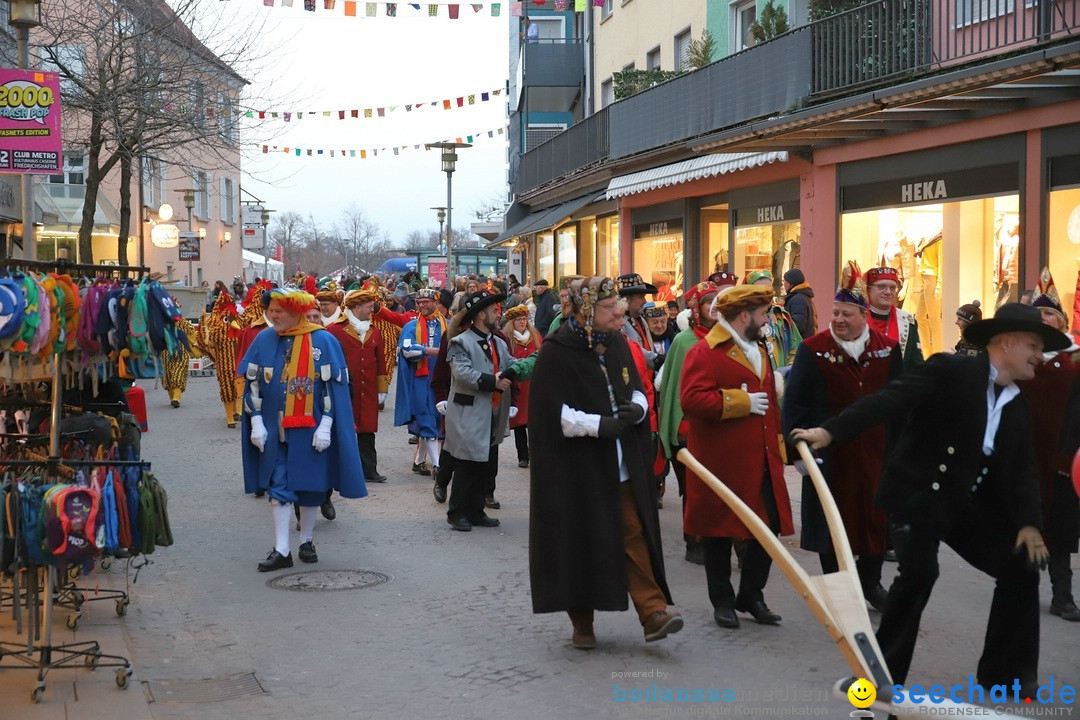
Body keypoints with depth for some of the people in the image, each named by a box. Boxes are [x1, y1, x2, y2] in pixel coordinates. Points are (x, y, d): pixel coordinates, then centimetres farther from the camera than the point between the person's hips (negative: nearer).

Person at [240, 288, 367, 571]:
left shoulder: (323, 341, -8)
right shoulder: (264, 340, 0)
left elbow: (334, 386, -7)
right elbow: (252, 383, 4)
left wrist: (325, 426, -12)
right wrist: (256, 423, -2)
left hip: (309, 429, -2)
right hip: (274, 428, 2)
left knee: (310, 486, 8)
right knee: (278, 486, 0)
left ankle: (307, 541, 25)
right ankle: (281, 550, 3)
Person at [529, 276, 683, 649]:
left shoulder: (617, 343, 8)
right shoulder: (556, 352, -10)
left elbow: (637, 390, 13)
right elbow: (551, 411, -14)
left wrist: (636, 409, -10)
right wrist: (599, 425, -22)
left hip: (620, 465, 5)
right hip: (576, 467, -4)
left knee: (633, 535, -2)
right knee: (580, 541, 4)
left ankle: (652, 611, -3)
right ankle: (582, 624, 16)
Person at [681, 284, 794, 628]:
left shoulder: (759, 352, 17)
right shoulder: (704, 352, -11)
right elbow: (692, 400, -24)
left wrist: (778, 448, 15)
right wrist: (741, 402, -19)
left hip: (762, 463, 7)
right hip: (722, 464, -7)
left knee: (769, 527, 5)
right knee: (720, 532, 5)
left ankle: (752, 596, 21)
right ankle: (722, 601, 18)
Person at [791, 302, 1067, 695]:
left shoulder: (1018, 406, 10)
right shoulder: (950, 372, -12)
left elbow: (1022, 470, 9)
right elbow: (890, 399, -23)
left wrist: (1029, 523, -7)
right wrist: (831, 430, -35)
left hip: (971, 502, 8)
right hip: (920, 493, -8)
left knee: (1022, 565, 4)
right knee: (919, 571, -24)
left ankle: (1004, 670, 19)